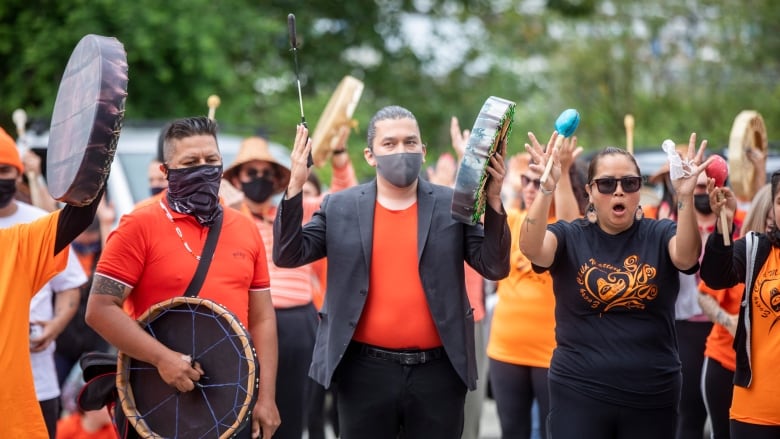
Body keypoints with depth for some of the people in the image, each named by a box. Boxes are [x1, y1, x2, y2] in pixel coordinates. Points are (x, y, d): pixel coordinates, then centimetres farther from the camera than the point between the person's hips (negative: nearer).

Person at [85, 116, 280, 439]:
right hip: (160, 398, -4)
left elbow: (262, 318, 10)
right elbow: (100, 310, -11)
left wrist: (266, 397, 3)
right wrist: (161, 358, -20)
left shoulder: (245, 229, 8)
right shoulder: (140, 227, -6)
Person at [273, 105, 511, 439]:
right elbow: (288, 256, -3)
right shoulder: (340, 207, 3)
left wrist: (493, 200, -18)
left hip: (438, 370, 0)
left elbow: (494, 267, -5)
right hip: (365, 370, 0)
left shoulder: (454, 205, 2)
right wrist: (295, 186, -14)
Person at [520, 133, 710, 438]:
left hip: (652, 396, 1)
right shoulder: (569, 237, 0)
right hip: (578, 393, -1)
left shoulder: (660, 235, 1)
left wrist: (685, 196, -36)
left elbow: (686, 257, -20)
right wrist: (546, 190, -34)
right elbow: (531, 248, -19)